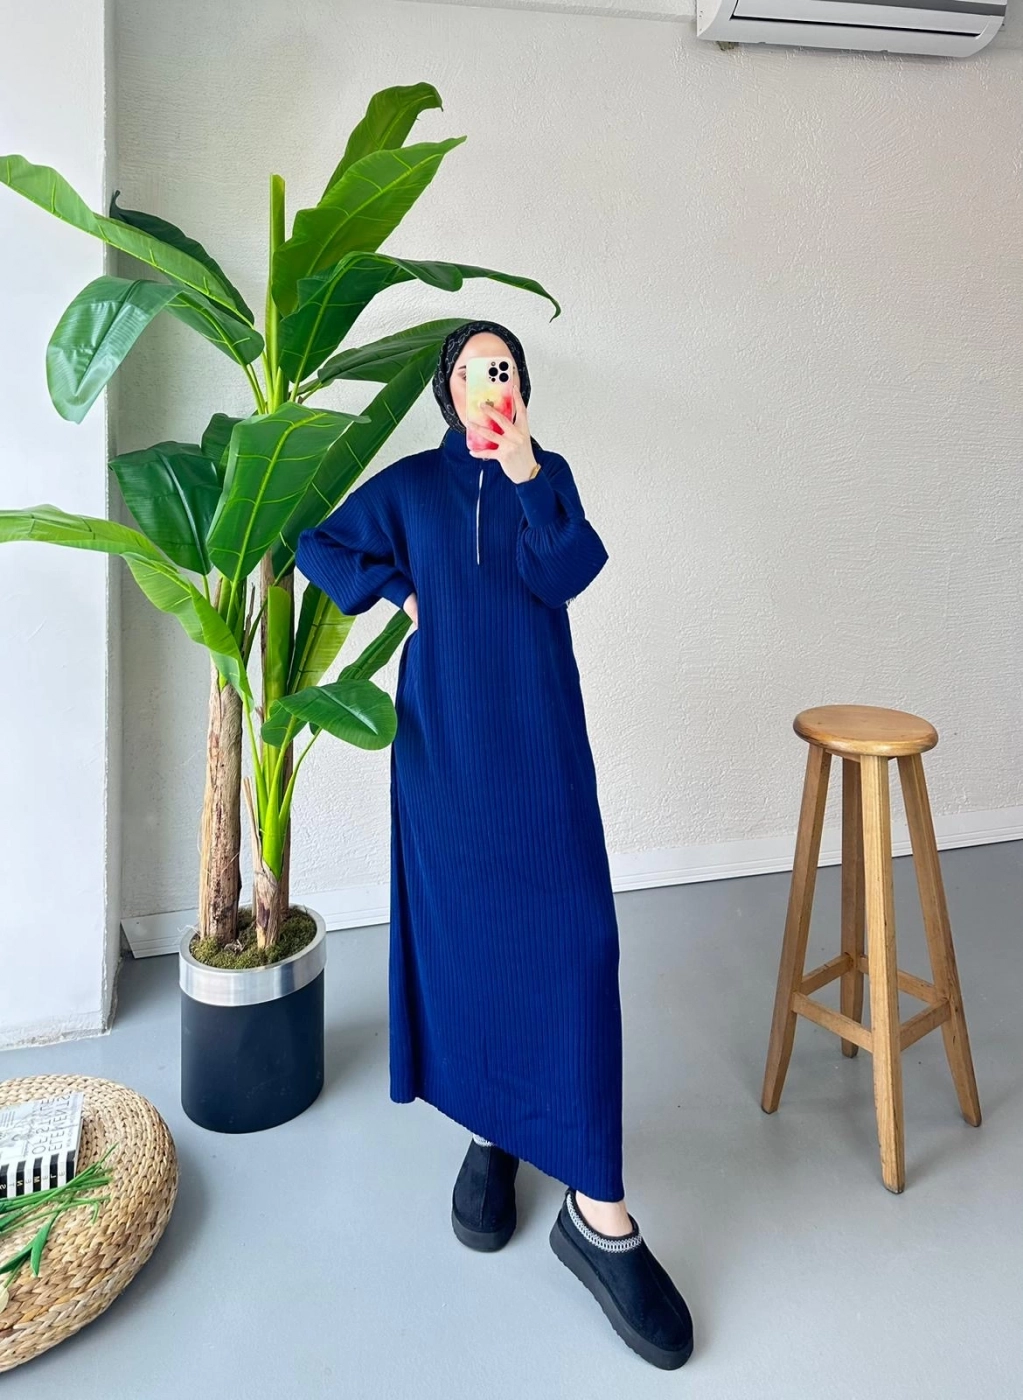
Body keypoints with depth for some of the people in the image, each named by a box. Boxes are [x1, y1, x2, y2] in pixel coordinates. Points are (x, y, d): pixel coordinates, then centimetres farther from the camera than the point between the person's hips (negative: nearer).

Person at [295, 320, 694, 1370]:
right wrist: (399, 590, 0)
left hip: (540, 741, 0)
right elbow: (317, 547, 14)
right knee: (460, 933, 4)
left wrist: (525, 478, -16)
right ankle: (488, 1134, 26)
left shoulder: (548, 474, 9)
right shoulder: (410, 484, 9)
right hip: (445, 742, 1)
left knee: (572, 938, -9)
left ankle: (597, 1208, -4)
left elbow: (565, 574, -6)